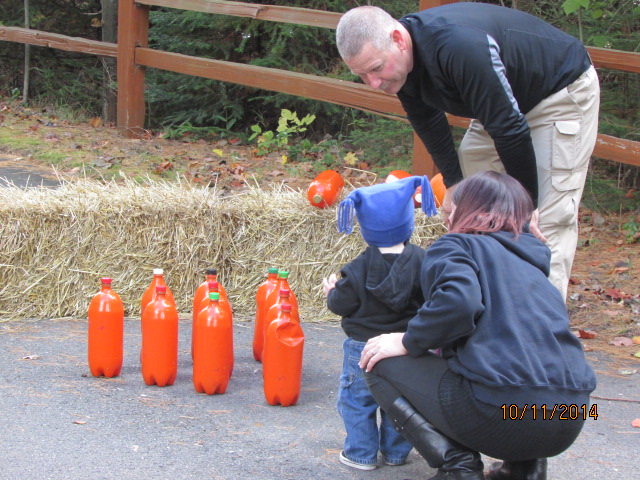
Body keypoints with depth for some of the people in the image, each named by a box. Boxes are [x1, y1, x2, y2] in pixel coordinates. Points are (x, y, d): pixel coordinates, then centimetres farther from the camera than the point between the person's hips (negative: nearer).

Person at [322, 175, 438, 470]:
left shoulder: (359, 269, -16)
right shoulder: (422, 261, -9)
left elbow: (342, 304, -9)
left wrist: (332, 293, 12)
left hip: (364, 348, -3)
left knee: (357, 401, 12)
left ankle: (362, 453, 16)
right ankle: (396, 451, 27)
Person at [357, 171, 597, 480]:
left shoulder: (455, 245, 5)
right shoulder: (530, 260, 26)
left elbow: (458, 301, -16)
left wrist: (408, 342, -1)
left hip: (500, 413, -7)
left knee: (381, 365, 12)